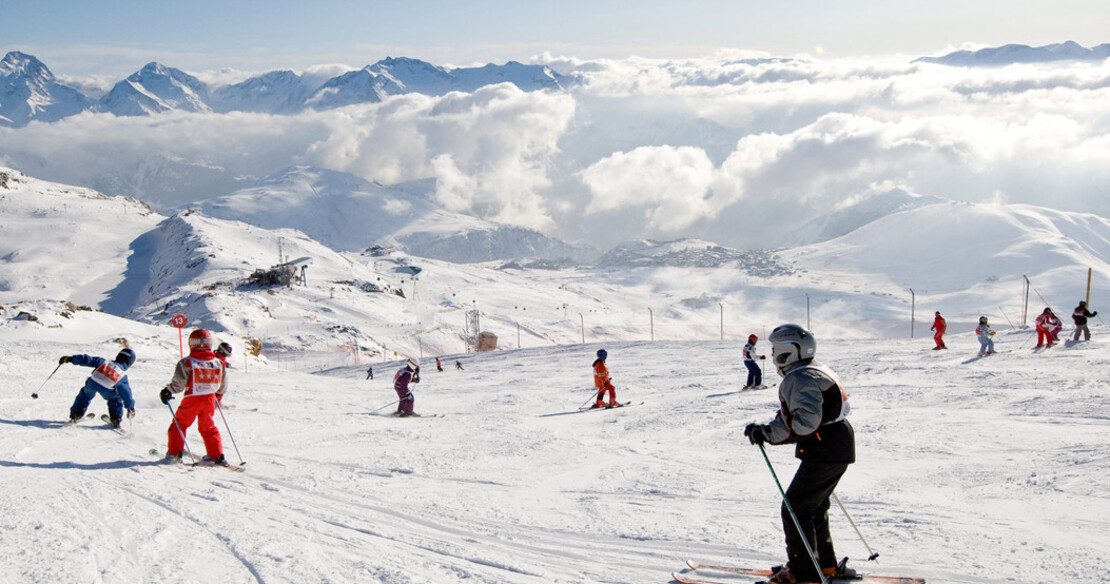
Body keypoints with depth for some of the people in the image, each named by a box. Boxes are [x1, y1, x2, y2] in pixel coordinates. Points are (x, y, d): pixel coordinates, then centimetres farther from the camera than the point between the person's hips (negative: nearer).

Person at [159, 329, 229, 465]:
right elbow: (222, 386, 9)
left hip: (192, 399, -4)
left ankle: (174, 453, 13)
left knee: (179, 424, 13)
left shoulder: (187, 362, -12)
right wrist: (218, 394, 30)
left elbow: (178, 384, -12)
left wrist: (167, 391, 5)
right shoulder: (218, 362, 0)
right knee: (208, 427, 18)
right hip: (210, 399, 4)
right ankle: (217, 455, 17)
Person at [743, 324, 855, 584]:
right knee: (814, 507, 22)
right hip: (839, 451, 11)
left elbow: (805, 421, -29)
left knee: (795, 510, -3)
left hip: (823, 455, -11)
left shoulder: (800, 378, -18)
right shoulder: (815, 371, 16)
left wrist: (767, 433, -24)